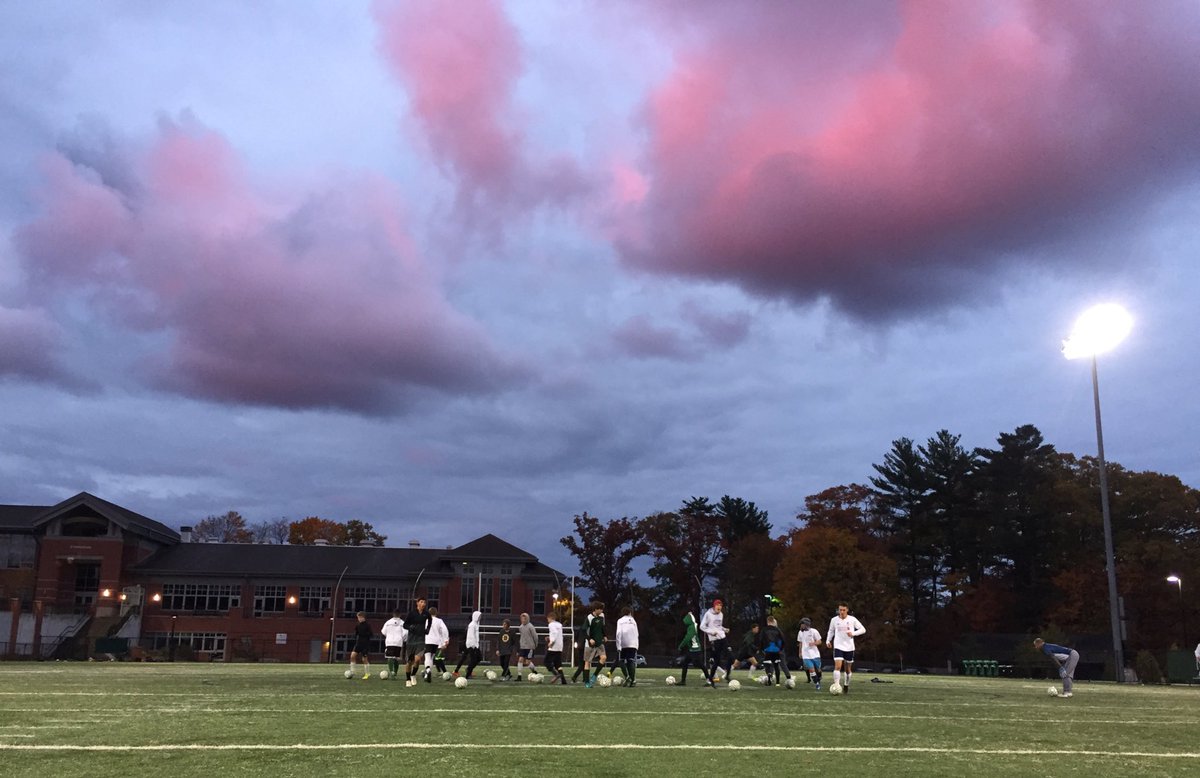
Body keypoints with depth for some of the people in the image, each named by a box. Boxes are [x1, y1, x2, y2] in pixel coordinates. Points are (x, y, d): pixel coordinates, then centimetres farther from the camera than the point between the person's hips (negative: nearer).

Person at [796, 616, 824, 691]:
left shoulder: (814, 631, -7)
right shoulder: (800, 632, 6)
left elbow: (819, 641, -2)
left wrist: (813, 643, -21)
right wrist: (800, 652, 18)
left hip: (815, 654, -2)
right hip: (806, 655, 2)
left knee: (818, 669, 7)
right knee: (811, 669, -11)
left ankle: (819, 680, 35)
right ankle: (817, 684, 1)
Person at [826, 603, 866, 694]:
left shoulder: (852, 620, -4)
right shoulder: (834, 620, 0)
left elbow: (863, 629, -1)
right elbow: (831, 631, 15)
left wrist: (853, 633, -16)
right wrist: (828, 640, 1)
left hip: (849, 647, 1)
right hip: (838, 646, -1)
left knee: (848, 668, 11)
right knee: (838, 666, -18)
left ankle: (846, 686, 32)